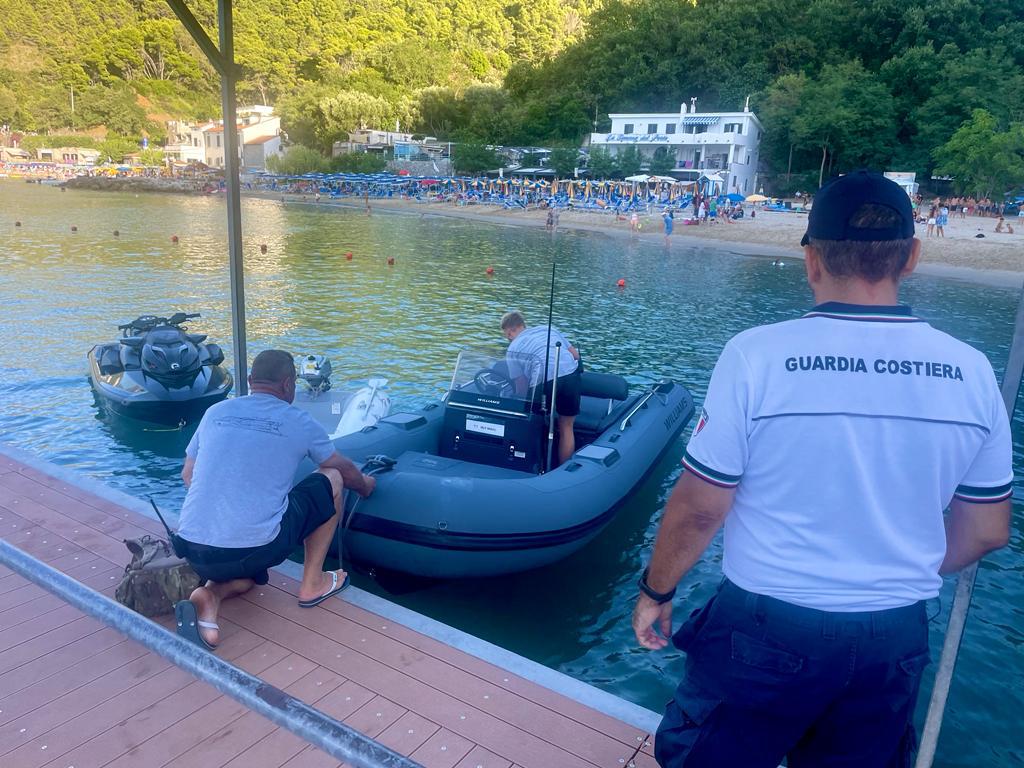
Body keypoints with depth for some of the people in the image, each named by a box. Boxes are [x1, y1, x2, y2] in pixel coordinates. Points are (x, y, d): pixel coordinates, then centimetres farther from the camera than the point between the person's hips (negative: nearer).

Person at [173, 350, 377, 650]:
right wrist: (365, 485, 38)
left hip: (193, 552, 5)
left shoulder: (215, 412, 10)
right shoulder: (298, 421, 1)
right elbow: (344, 468, 16)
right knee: (332, 480, 15)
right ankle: (312, 584, 20)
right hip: (254, 550, -5)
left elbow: (188, 476, 20)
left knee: (245, 572, 40)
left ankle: (210, 596, 5)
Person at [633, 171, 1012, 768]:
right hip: (897, 640, 4)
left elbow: (699, 508, -15)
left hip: (765, 630, -3)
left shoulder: (758, 355, -19)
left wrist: (656, 591, 2)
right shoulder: (971, 371, -6)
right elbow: (987, 532, 4)